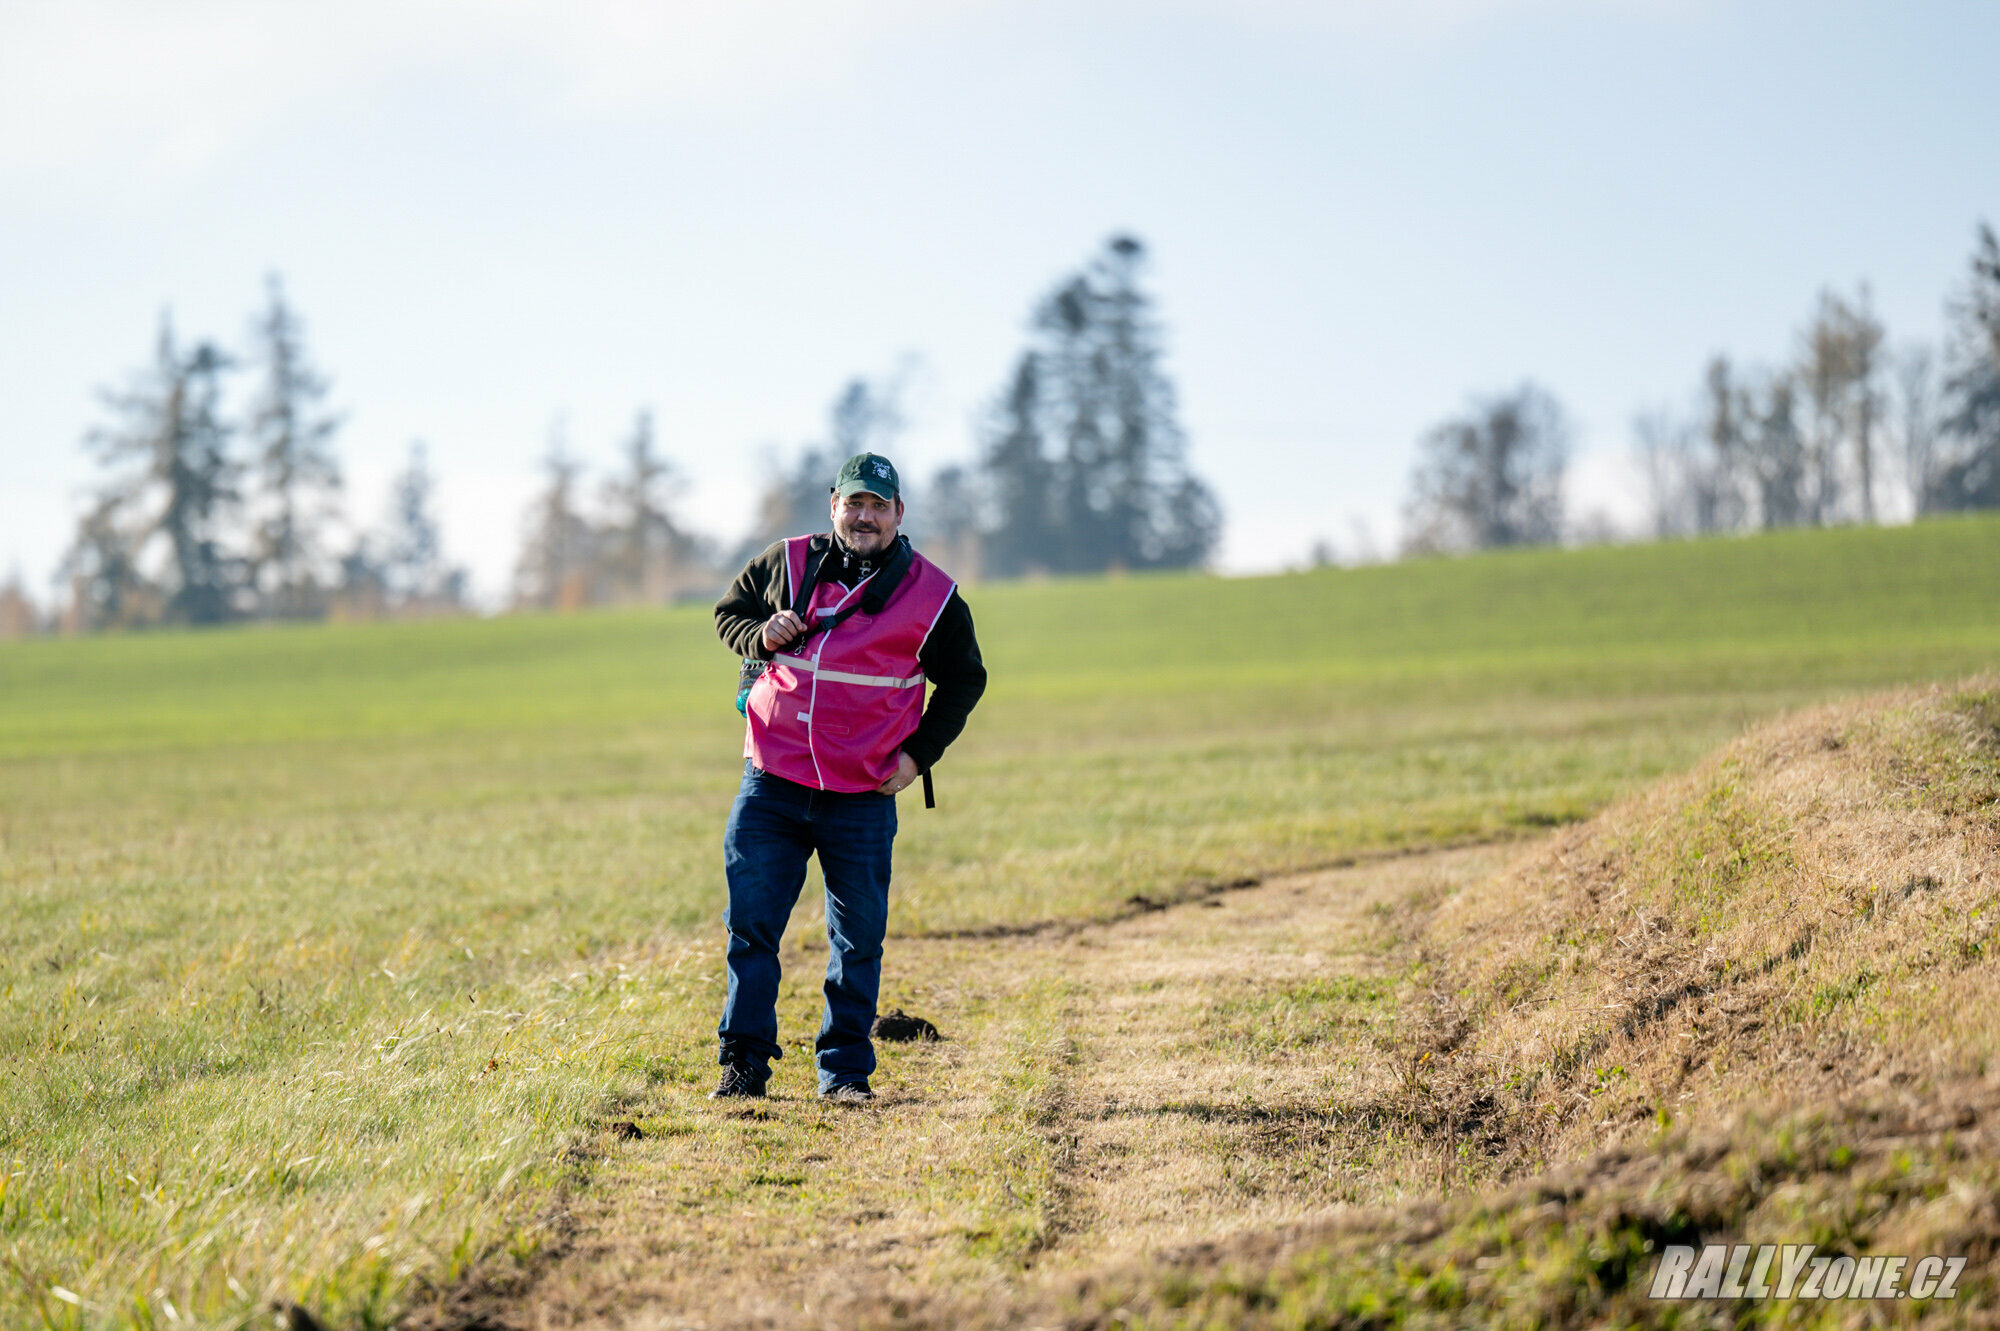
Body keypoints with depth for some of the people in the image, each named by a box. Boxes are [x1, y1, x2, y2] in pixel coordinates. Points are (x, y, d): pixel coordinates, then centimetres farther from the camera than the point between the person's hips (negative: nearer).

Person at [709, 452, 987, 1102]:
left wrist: (919, 753, -1)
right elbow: (728, 612, 18)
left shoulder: (932, 596, -1)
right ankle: (744, 1060, 10)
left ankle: (846, 1070, 14)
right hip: (771, 783, 1)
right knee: (750, 924, 0)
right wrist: (761, 636, -6)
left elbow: (963, 680, 10)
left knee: (858, 938, 3)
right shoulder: (787, 564, 4)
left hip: (863, 797, -1)